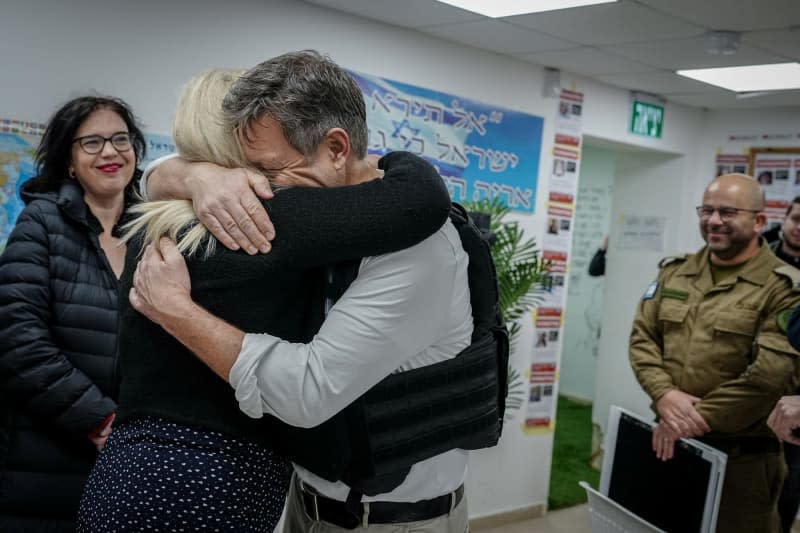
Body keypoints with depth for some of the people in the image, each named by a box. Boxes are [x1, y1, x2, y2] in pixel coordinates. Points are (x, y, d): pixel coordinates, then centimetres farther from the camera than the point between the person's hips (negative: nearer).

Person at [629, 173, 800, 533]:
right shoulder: (674, 272, 9)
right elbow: (642, 337, 5)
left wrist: (698, 418, -17)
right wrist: (665, 395, -13)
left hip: (741, 456, -5)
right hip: (669, 442, 5)